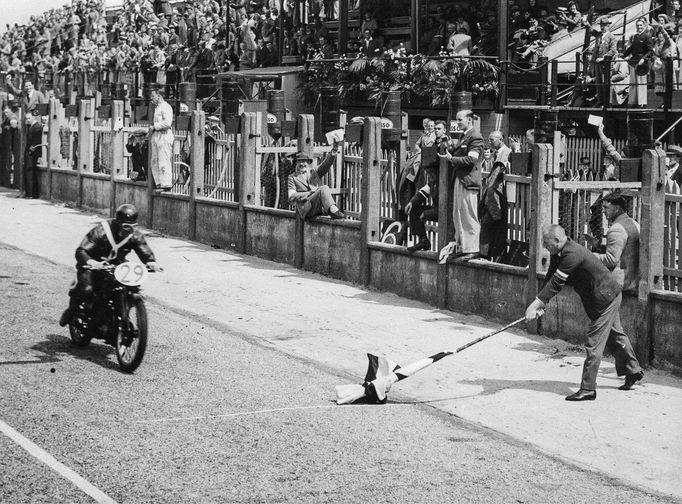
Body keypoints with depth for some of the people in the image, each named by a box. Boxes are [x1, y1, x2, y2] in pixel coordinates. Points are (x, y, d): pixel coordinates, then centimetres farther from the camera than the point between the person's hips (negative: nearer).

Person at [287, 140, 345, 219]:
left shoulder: (314, 172, 23)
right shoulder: (292, 178, 14)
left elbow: (326, 163, 6)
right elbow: (291, 197, 0)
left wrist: (334, 148, -9)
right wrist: (309, 193, -10)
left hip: (320, 209, 4)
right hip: (305, 208, -3)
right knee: (324, 188, -26)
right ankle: (333, 211, -46)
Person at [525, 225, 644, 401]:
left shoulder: (572, 254, -31)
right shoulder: (559, 254, 0)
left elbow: (556, 283, -32)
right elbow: (551, 278, 0)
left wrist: (535, 304, -30)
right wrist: (539, 304, -11)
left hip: (605, 299, -11)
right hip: (609, 295, 11)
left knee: (594, 344, -7)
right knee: (616, 334, 25)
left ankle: (588, 389, -3)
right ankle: (633, 371, 43)